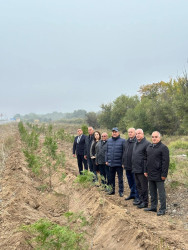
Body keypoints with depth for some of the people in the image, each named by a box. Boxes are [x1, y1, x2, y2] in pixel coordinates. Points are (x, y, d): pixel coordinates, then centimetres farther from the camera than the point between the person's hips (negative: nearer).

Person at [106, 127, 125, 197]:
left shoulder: (122, 141, -7)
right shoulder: (109, 140, 9)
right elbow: (107, 151, 14)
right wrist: (106, 160, 9)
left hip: (119, 163, -5)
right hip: (111, 163, 5)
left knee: (120, 178, 4)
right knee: (111, 177, 15)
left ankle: (121, 191, 14)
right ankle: (112, 189, 29)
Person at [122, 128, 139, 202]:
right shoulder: (127, 142, 14)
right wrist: (123, 162, 17)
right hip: (127, 165, 8)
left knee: (135, 182, 0)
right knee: (130, 181, 17)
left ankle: (137, 196, 11)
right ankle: (132, 194, 31)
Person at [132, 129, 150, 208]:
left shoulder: (146, 143, -14)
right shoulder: (135, 143, 14)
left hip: (142, 169, -9)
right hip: (135, 169, 9)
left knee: (144, 186, 1)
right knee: (138, 186, 17)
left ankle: (145, 202, 12)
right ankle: (140, 199, 30)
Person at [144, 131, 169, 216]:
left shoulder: (163, 148, -10)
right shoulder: (149, 147, 11)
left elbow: (166, 162, -13)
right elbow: (146, 160, 17)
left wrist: (164, 174, -16)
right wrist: (146, 171, 13)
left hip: (159, 175, -7)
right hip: (150, 174, 7)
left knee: (161, 193, 2)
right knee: (152, 192, 16)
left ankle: (162, 209, 11)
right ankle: (153, 207, 27)